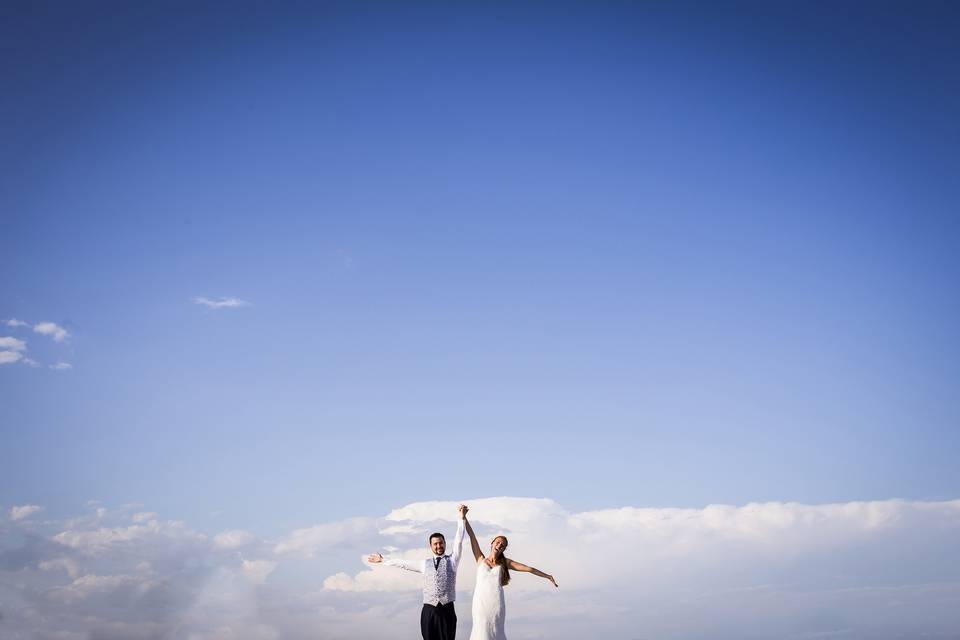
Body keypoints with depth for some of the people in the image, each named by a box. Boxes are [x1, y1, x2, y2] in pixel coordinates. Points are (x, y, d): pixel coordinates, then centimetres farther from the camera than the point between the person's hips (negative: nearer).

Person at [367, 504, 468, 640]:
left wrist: (462, 519, -8)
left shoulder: (452, 560, 9)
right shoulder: (425, 564, 16)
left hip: (447, 610, -2)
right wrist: (383, 560, 28)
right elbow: (404, 564, 24)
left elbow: (459, 541, 0)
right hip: (429, 610, 2)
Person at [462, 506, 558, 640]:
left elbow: (528, 569, 15)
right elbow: (472, 537, 6)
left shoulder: (504, 563, 14)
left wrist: (547, 576, 15)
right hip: (481, 602, -1)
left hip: (497, 603, 1)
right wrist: (464, 517, 0)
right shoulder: (481, 559, 12)